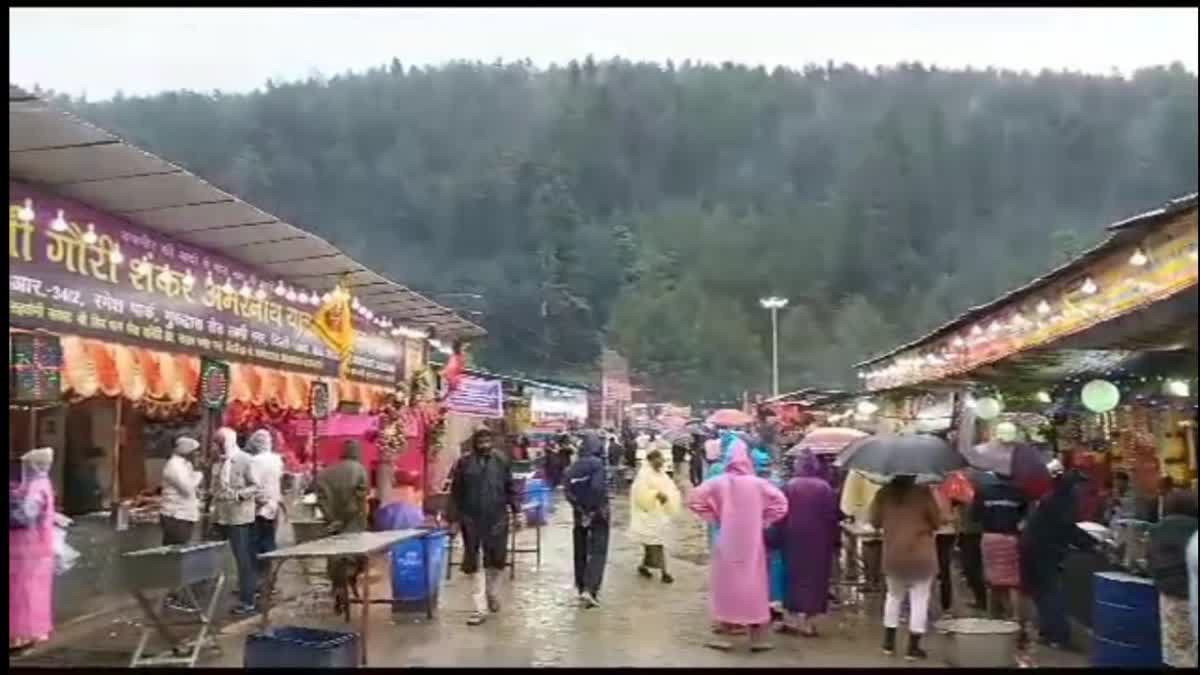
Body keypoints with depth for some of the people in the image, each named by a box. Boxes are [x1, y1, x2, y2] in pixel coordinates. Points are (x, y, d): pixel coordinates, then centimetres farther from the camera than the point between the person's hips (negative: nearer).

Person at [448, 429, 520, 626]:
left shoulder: (501, 461, 4)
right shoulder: (464, 463, 0)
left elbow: (510, 489, 8)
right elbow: (455, 493, 2)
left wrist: (516, 511, 3)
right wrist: (454, 518, 0)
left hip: (496, 519, 1)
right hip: (471, 520, -1)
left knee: (496, 559, 8)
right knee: (472, 563, 1)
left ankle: (492, 595, 35)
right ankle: (481, 608, 8)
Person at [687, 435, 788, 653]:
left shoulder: (719, 482, -8)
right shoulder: (758, 483, -9)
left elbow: (694, 499, -10)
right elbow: (781, 503, -10)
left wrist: (714, 517, 1)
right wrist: (763, 522, 1)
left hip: (727, 542, 0)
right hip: (752, 543, 0)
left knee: (727, 585, 11)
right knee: (753, 586, 9)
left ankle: (724, 635, 15)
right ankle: (758, 638, 15)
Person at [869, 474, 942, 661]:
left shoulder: (884, 493, 0)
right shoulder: (923, 492, -7)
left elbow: (875, 522, 7)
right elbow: (937, 521, -3)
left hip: (893, 555, 3)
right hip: (921, 555, -3)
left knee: (894, 596, 19)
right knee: (919, 599, 5)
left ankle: (889, 642, 22)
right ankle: (913, 647, 4)